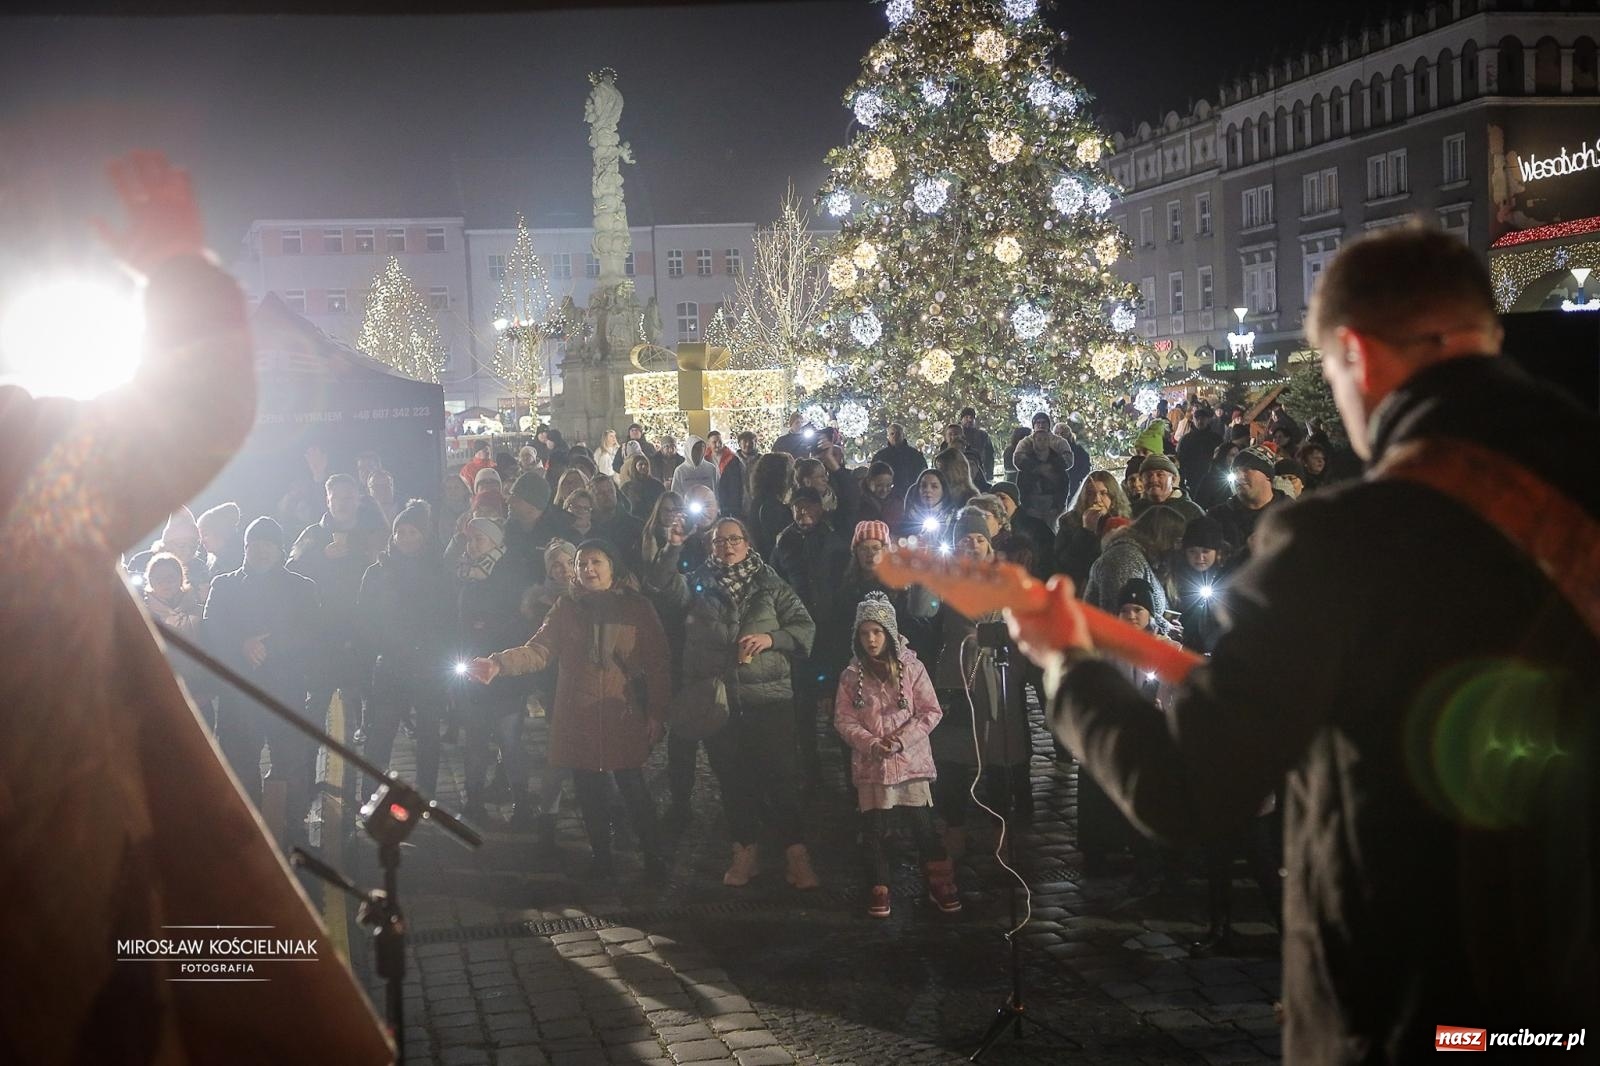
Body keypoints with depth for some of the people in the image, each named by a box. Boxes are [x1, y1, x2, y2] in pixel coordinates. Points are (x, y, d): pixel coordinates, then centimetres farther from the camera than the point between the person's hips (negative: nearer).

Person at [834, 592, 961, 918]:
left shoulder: (911, 668, -4)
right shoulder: (852, 676, 1)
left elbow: (931, 712, -3)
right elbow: (843, 720, 0)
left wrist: (902, 738, -15)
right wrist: (871, 743, -16)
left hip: (911, 761, -1)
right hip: (871, 765, 1)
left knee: (923, 826, 0)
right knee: (874, 828, 4)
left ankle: (940, 884, 13)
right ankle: (880, 888, 17)